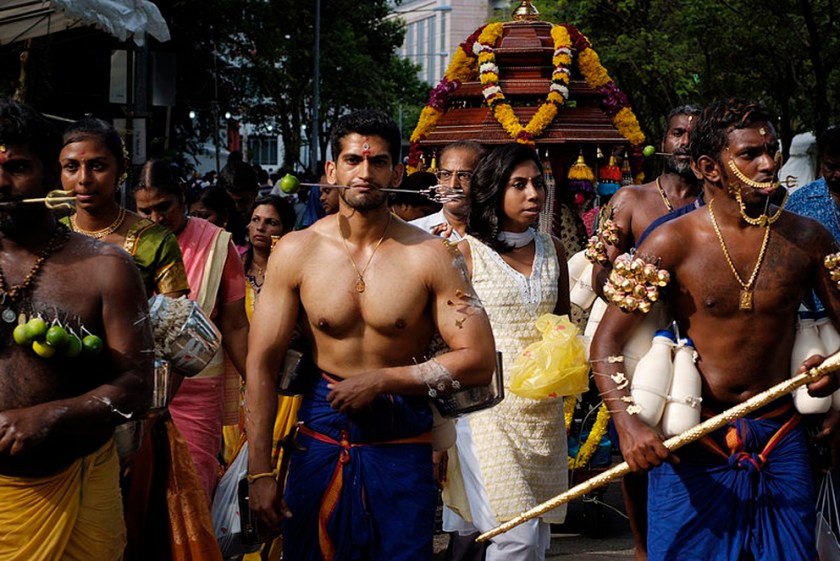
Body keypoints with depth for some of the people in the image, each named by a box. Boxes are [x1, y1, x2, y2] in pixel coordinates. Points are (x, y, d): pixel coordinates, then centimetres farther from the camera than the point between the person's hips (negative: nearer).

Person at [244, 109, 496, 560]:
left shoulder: (430, 256, -6)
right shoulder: (297, 252, -3)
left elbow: (478, 361, -8)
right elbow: (262, 361, -3)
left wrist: (381, 379, -13)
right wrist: (259, 471, -8)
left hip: (402, 444, -1)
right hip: (320, 439, 1)